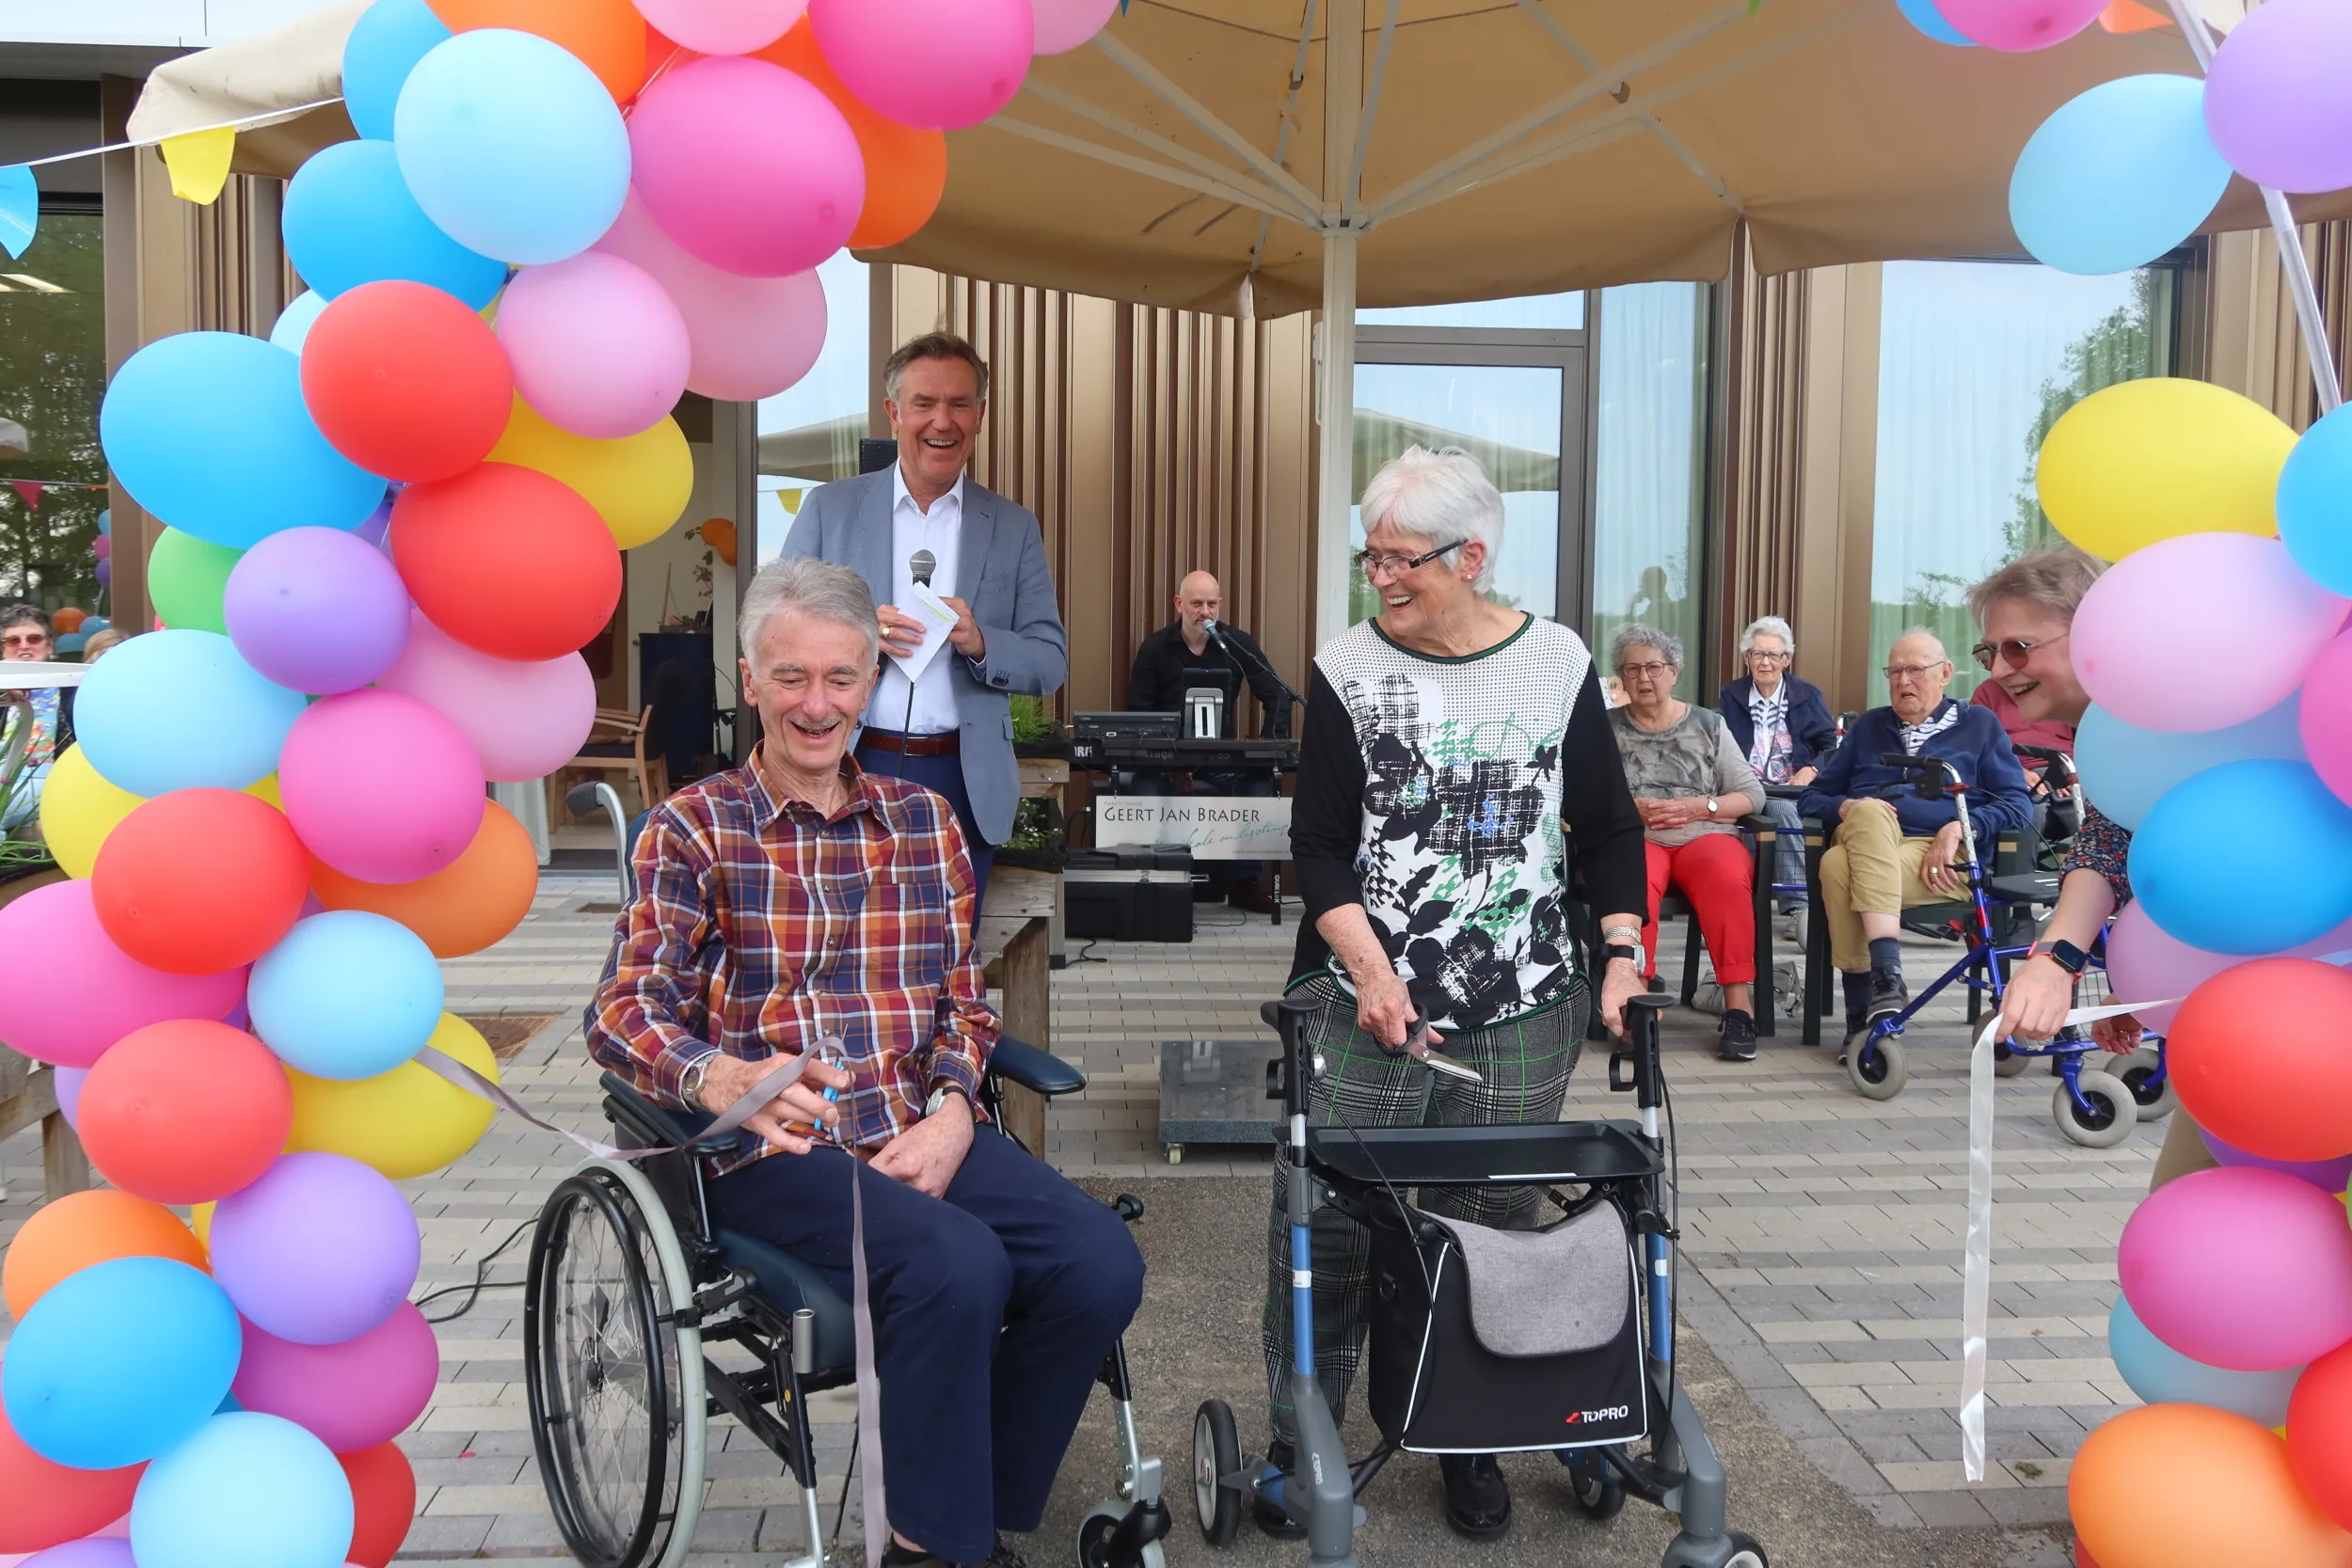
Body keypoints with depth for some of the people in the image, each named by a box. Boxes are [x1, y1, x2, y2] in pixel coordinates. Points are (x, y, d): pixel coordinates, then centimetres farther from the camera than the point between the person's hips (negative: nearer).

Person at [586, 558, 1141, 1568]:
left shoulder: (925, 822, 13)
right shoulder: (693, 829, 1)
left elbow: (964, 1001, 13)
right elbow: (626, 1009, -11)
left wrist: (951, 1115, -7)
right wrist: (723, 1079, -34)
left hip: (916, 1132, 5)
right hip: (768, 1146, -4)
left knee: (1101, 1264, -18)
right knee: (957, 1265, -31)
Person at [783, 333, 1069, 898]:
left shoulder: (1014, 528, 7)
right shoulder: (829, 508, 5)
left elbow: (1052, 664, 5)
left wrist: (980, 642, -14)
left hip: (964, 782, 1)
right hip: (849, 771, -1)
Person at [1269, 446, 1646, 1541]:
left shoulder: (1557, 664, 4)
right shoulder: (1347, 671, 0)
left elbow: (1608, 827, 10)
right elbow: (1320, 845, -2)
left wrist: (1623, 955, 0)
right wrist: (1370, 971, -14)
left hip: (1519, 1010, 1)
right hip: (1361, 999, -1)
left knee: (1491, 1224, 7)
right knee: (1323, 1217, 0)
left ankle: (1472, 1441, 25)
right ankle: (1298, 1439, 18)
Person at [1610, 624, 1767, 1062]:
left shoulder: (1708, 725, 18)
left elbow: (1752, 795, 12)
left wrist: (1700, 806, -5)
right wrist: (1629, 808, -10)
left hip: (1706, 834, 1)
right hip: (1633, 838, -1)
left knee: (1727, 877, -35)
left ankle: (1739, 1005, -32)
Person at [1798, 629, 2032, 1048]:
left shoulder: (1979, 724, 21)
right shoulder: (1869, 726, 29)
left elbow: (2018, 806, 9)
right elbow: (1812, 798, 22)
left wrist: (1958, 828, -10)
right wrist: (1845, 807, -2)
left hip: (1939, 860, -3)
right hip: (1862, 841, 3)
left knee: (1842, 868, -35)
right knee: (1869, 813, -36)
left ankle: (1863, 1010, -38)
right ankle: (1887, 976, -41)